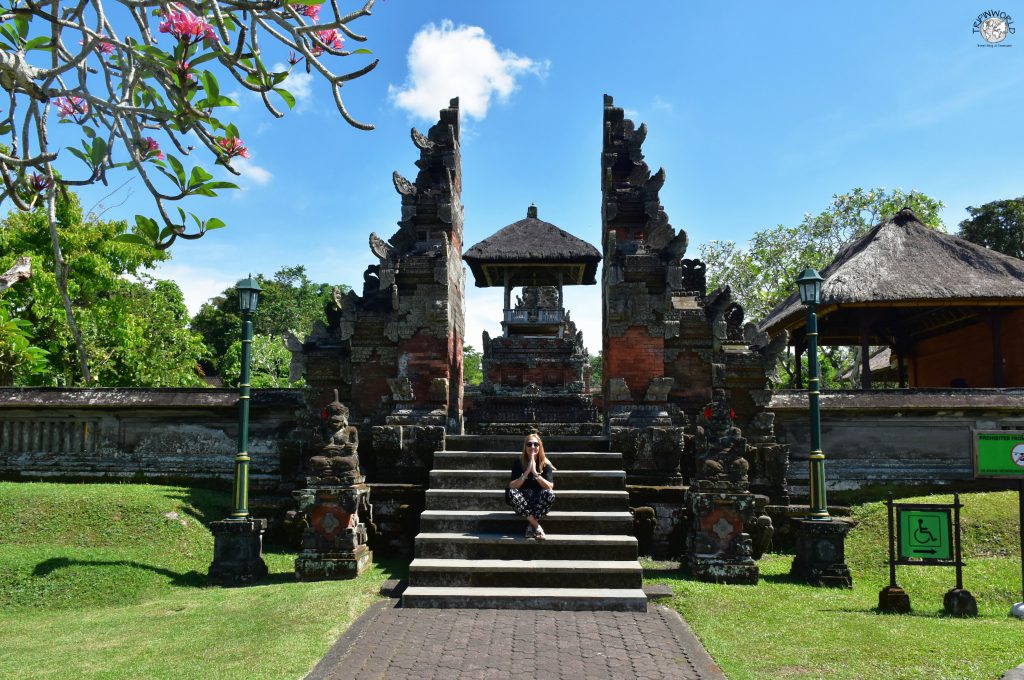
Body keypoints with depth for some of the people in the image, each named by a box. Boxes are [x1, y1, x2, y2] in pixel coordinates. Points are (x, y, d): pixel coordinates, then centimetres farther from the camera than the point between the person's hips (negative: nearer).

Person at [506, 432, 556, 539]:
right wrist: (527, 472, -23)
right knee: (510, 493, -31)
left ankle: (532, 526, -21)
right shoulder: (519, 462, -2)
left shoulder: (545, 464, -2)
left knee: (550, 494, -32)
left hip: (540, 503, -1)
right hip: (522, 502, 1)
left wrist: (535, 472, -25)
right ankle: (537, 527, -26)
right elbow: (511, 486, -12)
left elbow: (550, 487, -16)